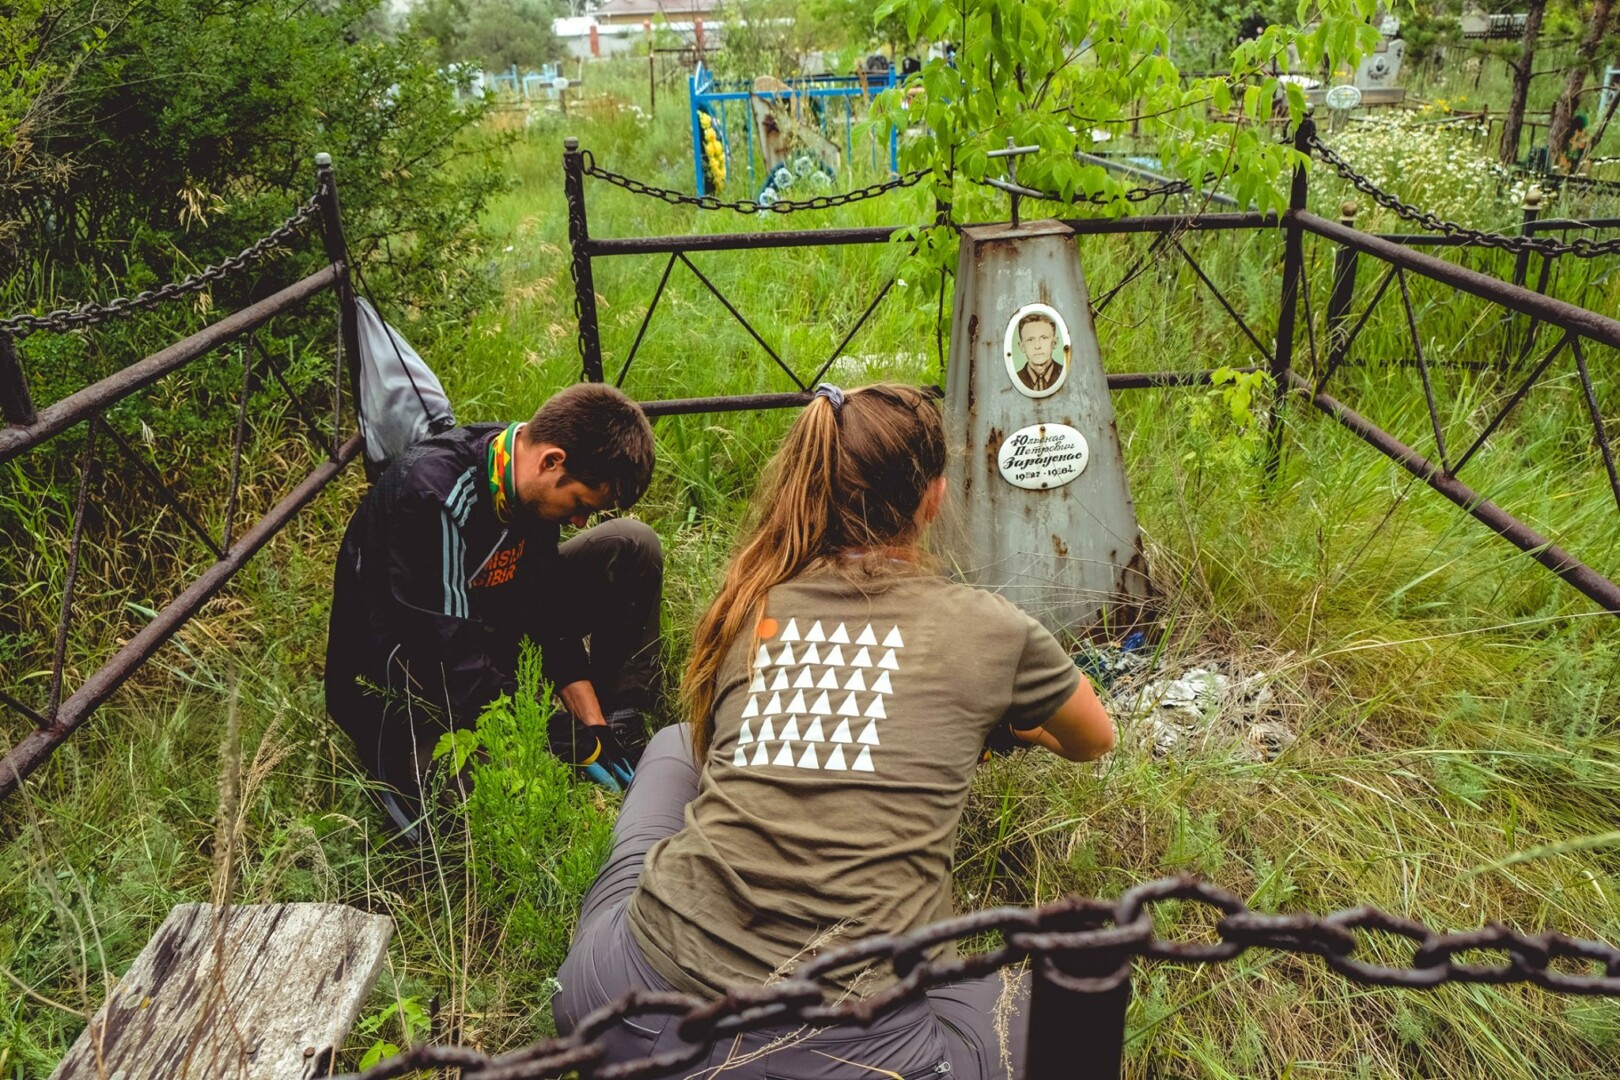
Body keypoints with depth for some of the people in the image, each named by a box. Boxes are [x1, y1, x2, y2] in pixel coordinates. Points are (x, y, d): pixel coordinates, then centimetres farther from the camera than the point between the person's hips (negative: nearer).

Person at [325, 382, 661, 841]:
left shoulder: (532, 480, -10)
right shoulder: (435, 495, -33)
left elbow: (551, 612, -2)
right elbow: (452, 654, -31)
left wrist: (596, 728, -8)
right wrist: (570, 742, -25)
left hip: (485, 638, 7)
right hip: (402, 672, -7)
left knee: (633, 546, -5)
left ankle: (623, 730, 1)